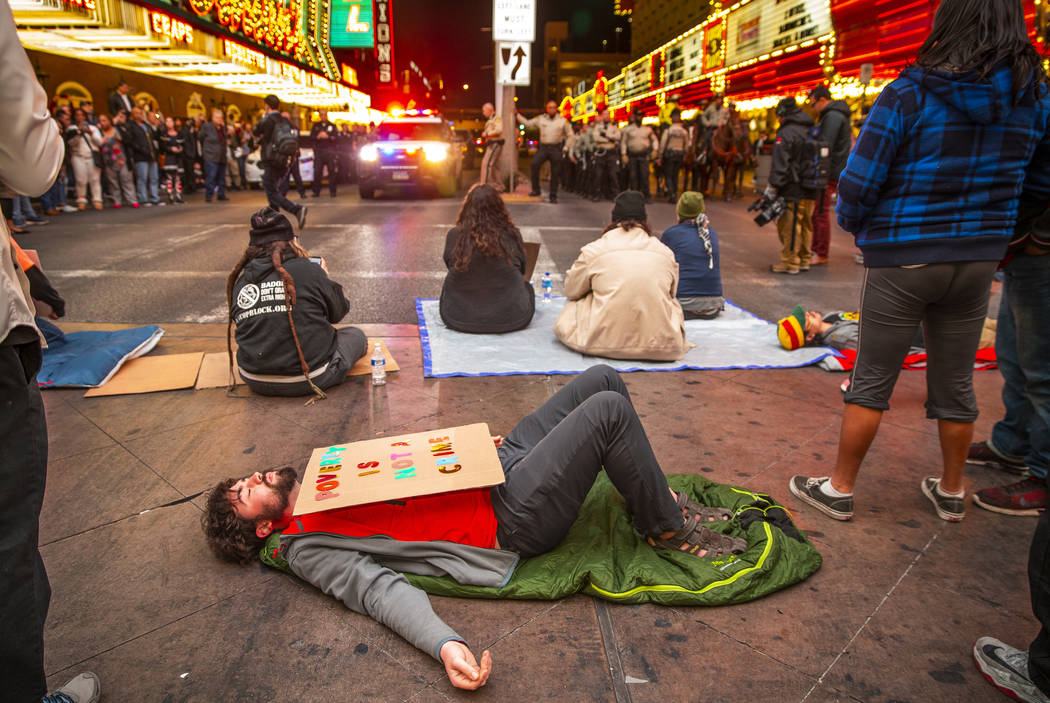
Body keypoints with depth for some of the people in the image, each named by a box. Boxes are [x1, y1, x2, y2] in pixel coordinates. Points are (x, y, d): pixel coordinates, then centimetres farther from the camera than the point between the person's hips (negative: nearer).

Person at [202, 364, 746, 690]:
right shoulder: (308, 549, -6)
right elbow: (381, 590, -22)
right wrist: (445, 646, -37)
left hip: (500, 464, 8)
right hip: (512, 519, -8)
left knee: (602, 378, 4)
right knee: (608, 410, -21)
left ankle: (651, 497, 20)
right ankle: (667, 529, 2)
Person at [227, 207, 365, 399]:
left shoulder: (240, 279, -2)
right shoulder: (308, 270, -14)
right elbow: (338, 312, -1)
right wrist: (324, 279, 17)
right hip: (310, 379, -3)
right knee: (355, 335, 21)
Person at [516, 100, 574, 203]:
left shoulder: (562, 120, 7)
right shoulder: (541, 119, 10)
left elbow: (570, 135, 11)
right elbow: (527, 123, 15)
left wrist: (566, 147, 2)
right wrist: (517, 115, 8)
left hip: (556, 149, -1)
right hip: (543, 147, 1)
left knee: (555, 173, 1)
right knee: (534, 165, -21)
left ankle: (553, 196, 11)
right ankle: (536, 190, -11)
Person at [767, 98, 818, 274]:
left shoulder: (786, 132, -10)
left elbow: (780, 163, -16)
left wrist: (773, 187, -16)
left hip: (793, 190, -8)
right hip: (811, 191, 8)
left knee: (789, 226, -4)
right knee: (806, 224, 16)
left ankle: (790, 263, -2)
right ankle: (804, 260, 24)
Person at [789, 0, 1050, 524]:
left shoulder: (909, 94, -13)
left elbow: (858, 185, -13)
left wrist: (854, 226, 6)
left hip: (902, 261, -4)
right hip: (978, 262, 4)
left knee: (871, 382, 6)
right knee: (955, 383, 17)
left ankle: (839, 490, 17)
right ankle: (951, 492, 32)